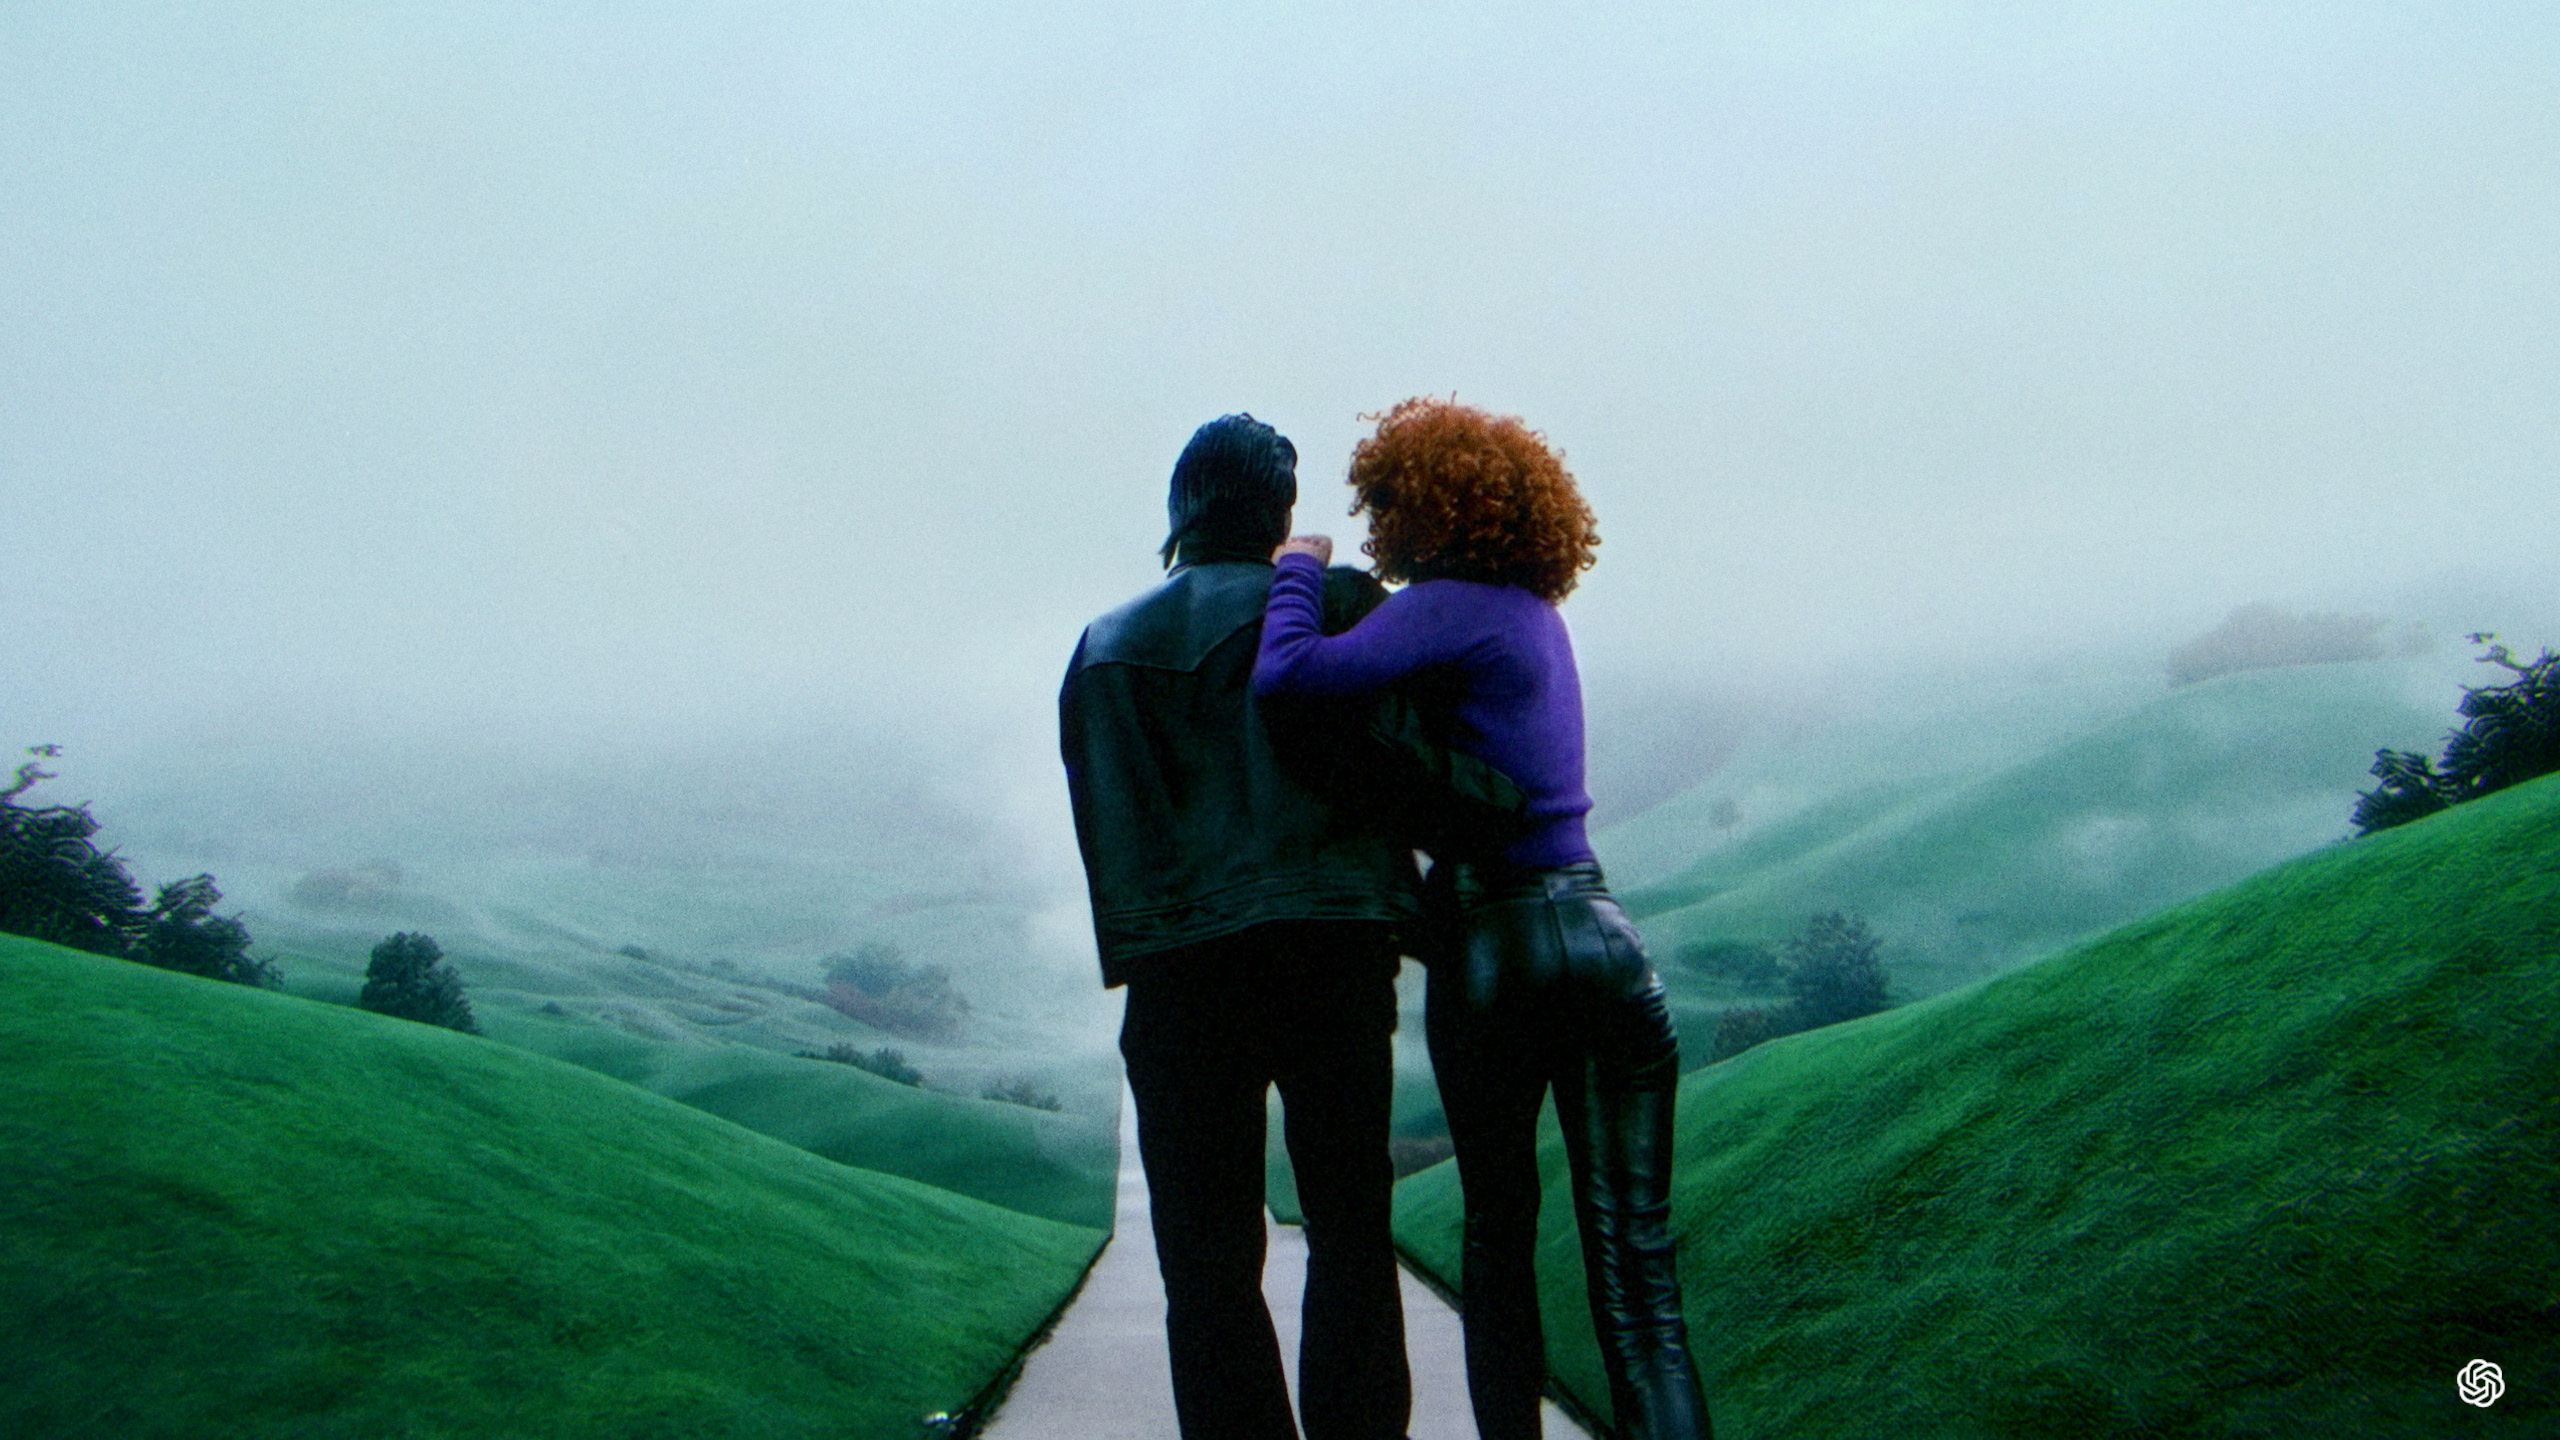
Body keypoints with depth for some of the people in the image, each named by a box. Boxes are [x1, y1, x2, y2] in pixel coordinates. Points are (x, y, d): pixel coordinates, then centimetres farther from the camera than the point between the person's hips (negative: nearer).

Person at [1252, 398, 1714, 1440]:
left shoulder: (1447, 607, -9)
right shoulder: (1538, 612, 15)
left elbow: (1286, 674, -21)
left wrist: (1299, 570, -2)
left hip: (1495, 940, -6)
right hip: (1598, 929, 6)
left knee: (1497, 1236, 10)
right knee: (1634, 1257, 4)